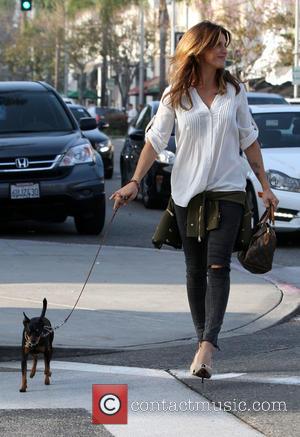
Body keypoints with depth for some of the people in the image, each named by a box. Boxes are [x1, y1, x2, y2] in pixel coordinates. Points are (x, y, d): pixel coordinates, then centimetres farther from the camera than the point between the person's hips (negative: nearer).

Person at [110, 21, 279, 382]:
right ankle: (203, 340, 15)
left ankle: (208, 343, -22)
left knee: (218, 266, -13)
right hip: (187, 190, 0)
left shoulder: (234, 91, 5)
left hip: (227, 189, 0)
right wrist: (134, 183, -9)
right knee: (195, 270, 6)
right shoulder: (175, 95, 0)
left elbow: (248, 140, 11)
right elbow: (155, 140, 0)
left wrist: (264, 185, 10)